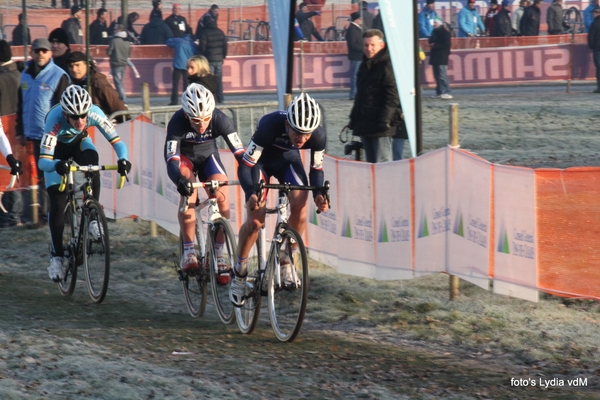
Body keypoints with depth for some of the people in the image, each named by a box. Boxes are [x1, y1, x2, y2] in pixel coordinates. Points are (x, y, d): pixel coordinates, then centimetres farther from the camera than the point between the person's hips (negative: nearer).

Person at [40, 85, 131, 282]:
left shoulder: (94, 113, -34)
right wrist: (56, 165, -66)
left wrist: (123, 159, -54)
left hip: (80, 142, 2)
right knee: (57, 204, -11)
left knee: (92, 166, -33)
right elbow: (43, 161, -44)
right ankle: (56, 257, 0)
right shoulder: (55, 119, -41)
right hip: (58, 149, -2)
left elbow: (116, 140, -33)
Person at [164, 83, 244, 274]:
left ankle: (218, 255, -5)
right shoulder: (177, 122, -34)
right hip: (184, 157, -2)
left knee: (222, 197, -20)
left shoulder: (220, 119, -30)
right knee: (188, 191, -31)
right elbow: (171, 160, -40)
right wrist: (180, 180, -61)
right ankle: (188, 252, -21)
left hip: (208, 156, 2)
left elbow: (240, 152, -32)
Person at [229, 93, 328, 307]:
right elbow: (245, 166, -33)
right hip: (262, 161, -3)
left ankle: (286, 260, 0)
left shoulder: (318, 136, -29)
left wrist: (319, 194, -30)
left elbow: (316, 169, -11)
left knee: (300, 206, -22)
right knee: (255, 220, -15)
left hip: (288, 159, 3)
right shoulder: (269, 126, -39)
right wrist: (251, 194, -50)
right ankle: (239, 271, 7)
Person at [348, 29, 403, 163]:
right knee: (370, 162, 12)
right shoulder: (365, 66, 17)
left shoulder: (387, 66, -11)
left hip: (380, 127, -9)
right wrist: (354, 118, 22)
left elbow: (392, 97, -17)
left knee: (382, 162, -10)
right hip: (364, 125, 9)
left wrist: (385, 121, -22)